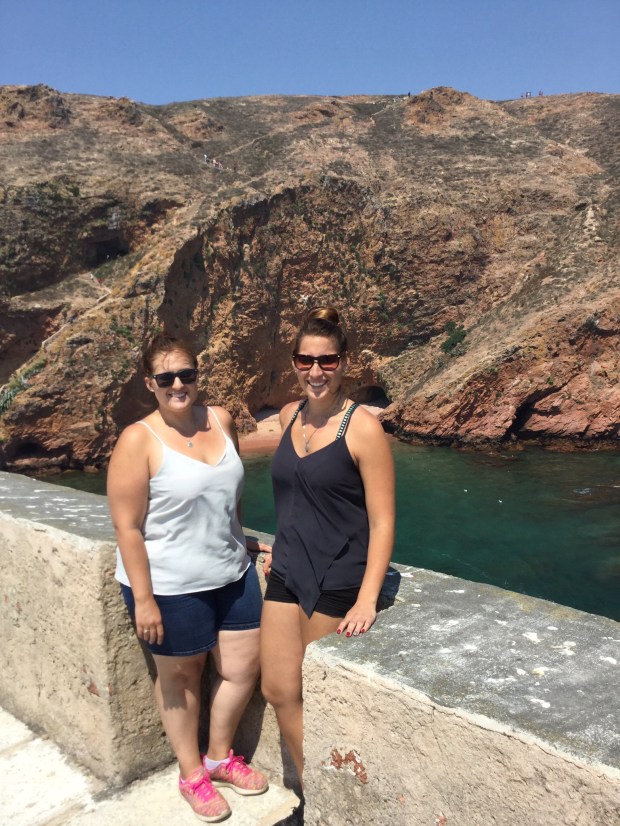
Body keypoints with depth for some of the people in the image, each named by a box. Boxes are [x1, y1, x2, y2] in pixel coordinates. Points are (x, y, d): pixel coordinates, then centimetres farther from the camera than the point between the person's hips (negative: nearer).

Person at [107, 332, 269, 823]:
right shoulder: (139, 440, -18)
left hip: (233, 574, 6)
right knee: (181, 677, 15)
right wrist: (143, 599, -17)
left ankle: (220, 757, 40)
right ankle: (192, 773, 39)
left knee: (244, 668, 14)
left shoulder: (222, 421, -1)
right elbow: (127, 527, -17)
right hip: (171, 587, -5)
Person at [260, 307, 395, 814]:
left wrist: (367, 601, -21)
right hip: (287, 577, 7)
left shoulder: (363, 428, -16)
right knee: (278, 692, 13)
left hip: (337, 585, -6)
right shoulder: (289, 416, 4)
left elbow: (382, 521, -16)